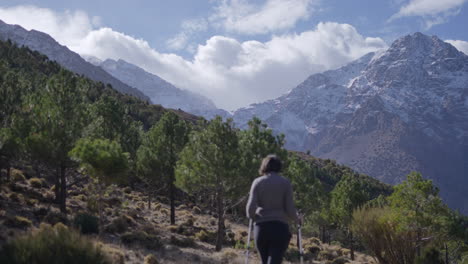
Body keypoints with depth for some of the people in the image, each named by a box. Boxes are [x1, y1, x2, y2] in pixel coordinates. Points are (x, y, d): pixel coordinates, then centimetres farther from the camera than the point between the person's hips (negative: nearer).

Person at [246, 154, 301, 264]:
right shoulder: (285, 183, 1)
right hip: (280, 227, -2)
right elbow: (290, 209, -4)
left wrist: (252, 216, 17)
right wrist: (297, 218, 16)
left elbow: (250, 208, -5)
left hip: (261, 227, 2)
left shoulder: (257, 182, 3)